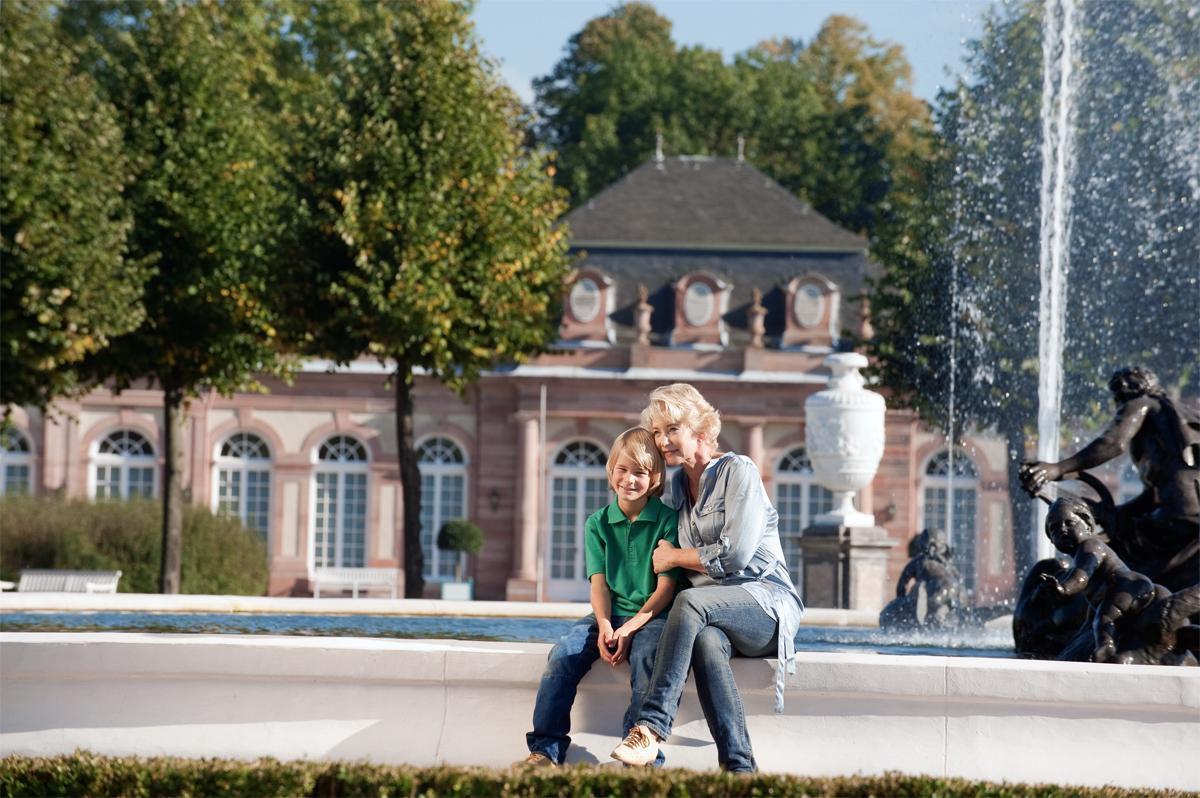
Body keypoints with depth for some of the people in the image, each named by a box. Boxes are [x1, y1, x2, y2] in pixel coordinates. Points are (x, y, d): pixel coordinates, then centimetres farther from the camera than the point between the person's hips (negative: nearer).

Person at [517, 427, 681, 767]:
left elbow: (666, 586, -6)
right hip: (610, 614, 4)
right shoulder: (598, 523, 12)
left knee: (646, 654, -36)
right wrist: (604, 626, -16)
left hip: (652, 615, -4)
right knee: (566, 651, -24)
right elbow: (599, 582, 4)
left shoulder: (668, 520, 0)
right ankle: (546, 750, -25)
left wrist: (631, 627, -18)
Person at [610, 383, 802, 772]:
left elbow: (736, 555, -12)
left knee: (691, 602, -36)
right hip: (712, 615, 4)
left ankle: (651, 727, -46)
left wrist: (675, 557, 0)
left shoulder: (738, 471, -2)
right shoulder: (675, 486, 20)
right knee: (706, 641, -35)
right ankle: (738, 768, -47)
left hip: (766, 600, -4)